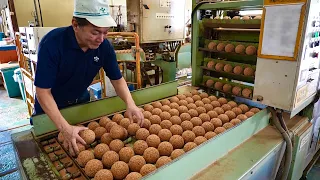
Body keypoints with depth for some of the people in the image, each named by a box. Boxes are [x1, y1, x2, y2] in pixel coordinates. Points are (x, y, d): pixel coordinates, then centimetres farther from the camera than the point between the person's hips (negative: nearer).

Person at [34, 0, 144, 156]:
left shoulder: (104, 46, -21)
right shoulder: (52, 43, -33)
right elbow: (43, 91, -31)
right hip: (50, 105, -3)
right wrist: (65, 128, -41)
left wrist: (130, 104, -30)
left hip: (81, 101, 4)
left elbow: (117, 79, -12)